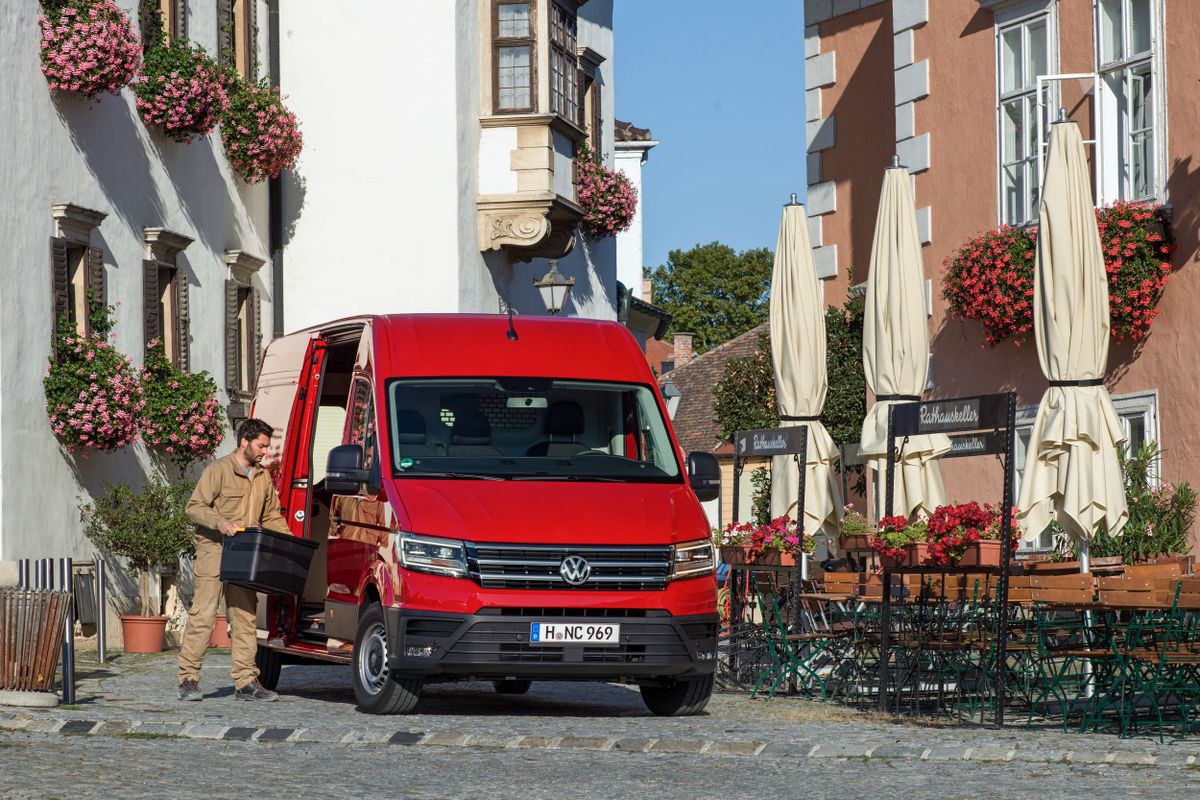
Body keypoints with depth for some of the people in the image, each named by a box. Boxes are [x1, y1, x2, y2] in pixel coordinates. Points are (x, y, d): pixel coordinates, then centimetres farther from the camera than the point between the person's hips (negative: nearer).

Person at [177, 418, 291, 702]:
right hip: (214, 550, -6)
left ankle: (246, 681, 7)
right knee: (203, 615, -8)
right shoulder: (219, 470, -7)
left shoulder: (263, 477, 13)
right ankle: (188, 679, -6)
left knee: (245, 617, 5)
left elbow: (271, 516, 23)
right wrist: (219, 522, -25)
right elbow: (194, 507, -9)